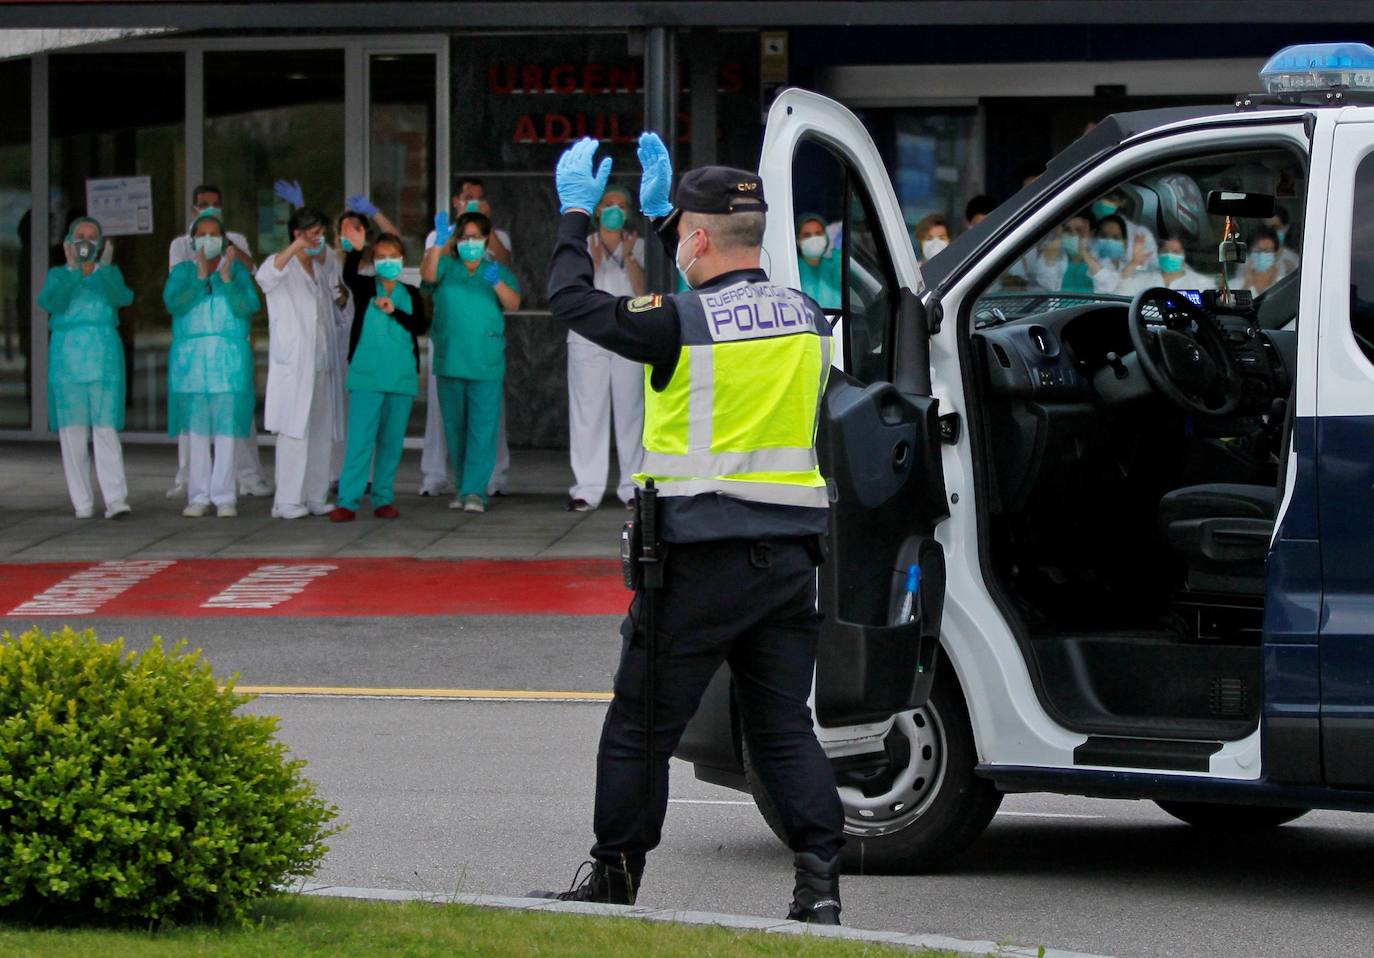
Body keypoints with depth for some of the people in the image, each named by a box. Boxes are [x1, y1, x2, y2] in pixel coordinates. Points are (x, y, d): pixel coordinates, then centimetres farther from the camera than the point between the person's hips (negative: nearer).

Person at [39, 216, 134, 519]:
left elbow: (122, 298, -9)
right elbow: (49, 303, -9)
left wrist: (97, 267, -16)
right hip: (67, 357, 1)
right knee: (72, 431, -2)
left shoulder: (110, 273, 12)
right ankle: (82, 503, 1)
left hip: (103, 358, -1)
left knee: (106, 429, -9)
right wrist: (73, 268, -14)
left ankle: (116, 499, -15)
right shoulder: (57, 275, 11)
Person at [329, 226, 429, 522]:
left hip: (402, 376, 3)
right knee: (360, 438, -8)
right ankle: (347, 501, -9)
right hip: (367, 375, -3)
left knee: (392, 440, 7)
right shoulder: (365, 288, 3)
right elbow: (349, 276, -19)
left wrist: (395, 312, -14)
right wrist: (355, 250, -38)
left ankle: (383, 499, 14)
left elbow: (422, 327, -2)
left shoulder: (411, 294, 11)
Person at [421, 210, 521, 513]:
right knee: (454, 427, 8)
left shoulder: (498, 270, 8)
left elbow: (514, 303, -6)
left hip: (486, 363, -2)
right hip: (449, 360, 2)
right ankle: (463, 488, 17)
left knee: (482, 427, -9)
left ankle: (475, 491, -10)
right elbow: (428, 274, -13)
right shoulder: (447, 267, 9)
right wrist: (438, 244, -28)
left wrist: (498, 283, -26)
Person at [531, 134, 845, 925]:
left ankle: (614, 881, 15)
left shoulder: (680, 322, -12)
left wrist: (576, 212, 14)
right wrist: (659, 211, 32)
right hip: (789, 555, 6)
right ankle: (820, 881, -3)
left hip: (703, 558, -6)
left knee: (640, 727, 7)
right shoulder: (806, 317, 7)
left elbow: (573, 300, -1)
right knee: (785, 726, 9)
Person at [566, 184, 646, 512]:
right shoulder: (581, 246, 11)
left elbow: (644, 291, -1)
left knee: (630, 409, -3)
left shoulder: (639, 247, 12)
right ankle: (587, 488, -7)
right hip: (588, 336, 0)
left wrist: (628, 258, -13)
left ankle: (632, 486, 0)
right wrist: (594, 263, -13)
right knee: (587, 411, -6)